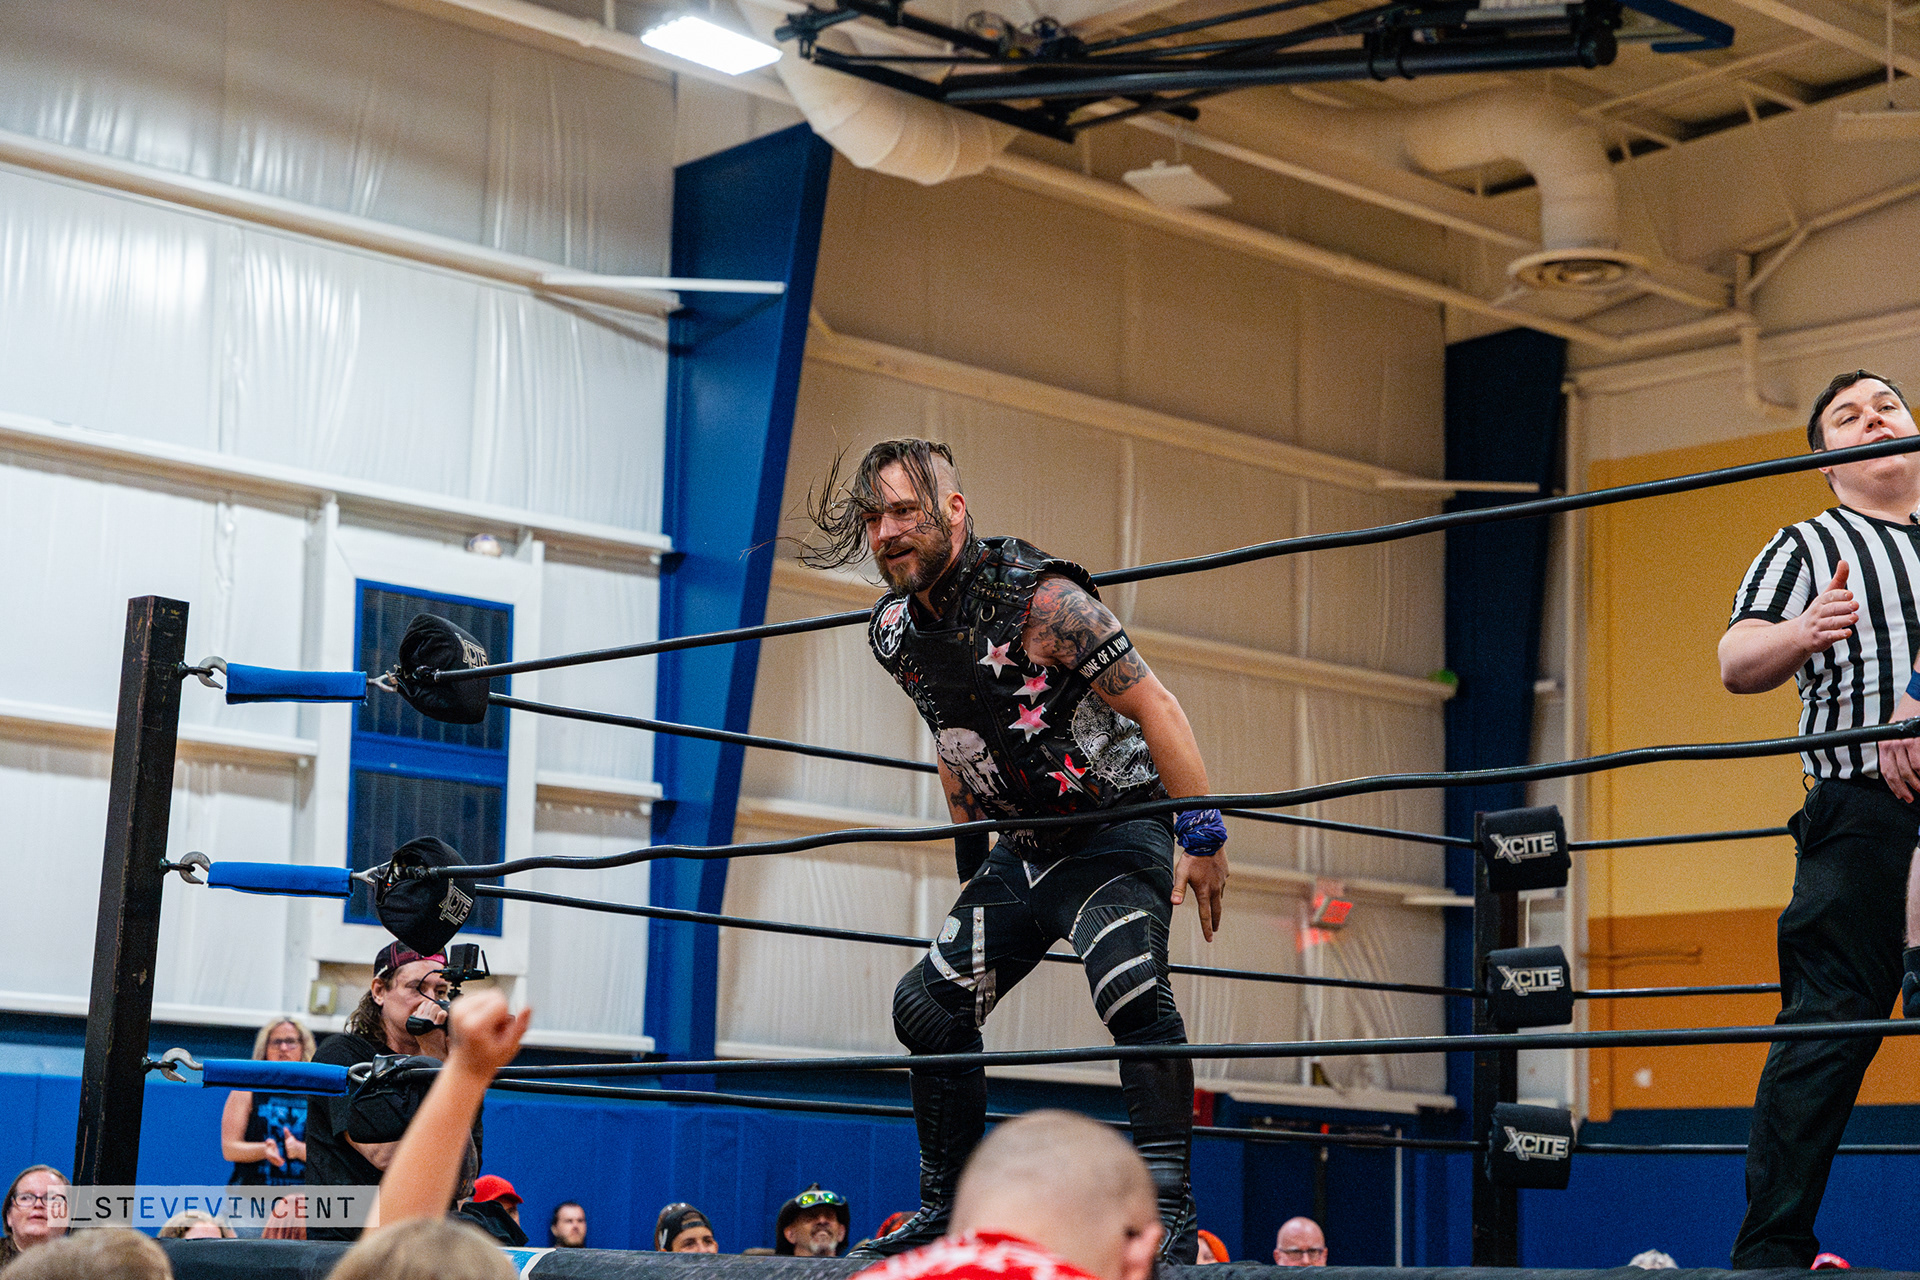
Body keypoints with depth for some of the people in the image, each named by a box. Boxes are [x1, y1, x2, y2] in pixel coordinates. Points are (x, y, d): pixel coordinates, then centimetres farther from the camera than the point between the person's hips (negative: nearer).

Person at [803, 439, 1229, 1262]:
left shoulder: (1037, 597, -23)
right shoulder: (894, 631, 1)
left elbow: (1154, 707, -20)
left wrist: (1202, 836, -23)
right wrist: (970, 862, 21)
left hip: (1120, 830, -8)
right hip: (1026, 847, 8)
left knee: (1130, 988, -32)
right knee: (927, 1006, 7)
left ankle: (1171, 1214, -28)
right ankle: (947, 1212, 20)